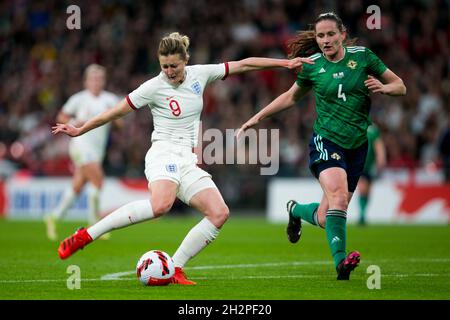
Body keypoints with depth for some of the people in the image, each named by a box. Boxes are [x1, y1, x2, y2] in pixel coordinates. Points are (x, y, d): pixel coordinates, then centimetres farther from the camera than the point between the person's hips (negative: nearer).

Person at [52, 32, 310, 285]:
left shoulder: (199, 74, 7)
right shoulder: (155, 87, -6)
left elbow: (244, 65, 12)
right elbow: (117, 112, 2)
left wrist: (285, 63, 11)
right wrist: (79, 131, 5)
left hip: (188, 160, 6)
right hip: (164, 154, -6)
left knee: (220, 213, -13)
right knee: (161, 204, -36)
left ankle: (175, 269, -10)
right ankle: (85, 236, -33)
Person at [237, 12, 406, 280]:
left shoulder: (363, 56, 0)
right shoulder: (312, 66, 1)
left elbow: (401, 87, 8)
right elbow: (291, 97, 20)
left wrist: (383, 87, -14)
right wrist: (257, 118, 16)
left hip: (356, 147, 2)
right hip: (326, 140, -2)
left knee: (325, 218, 2)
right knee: (338, 194, -31)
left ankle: (296, 210, 36)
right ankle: (341, 261, -32)